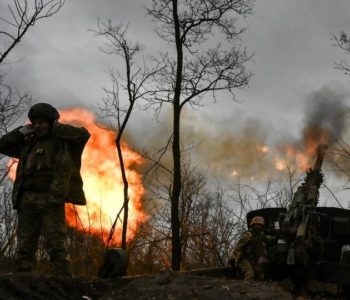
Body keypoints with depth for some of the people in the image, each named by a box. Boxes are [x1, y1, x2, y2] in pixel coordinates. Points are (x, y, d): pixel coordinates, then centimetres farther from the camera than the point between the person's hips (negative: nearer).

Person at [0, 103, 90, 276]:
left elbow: (83, 134, -6)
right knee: (25, 245, 3)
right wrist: (22, 131, 15)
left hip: (50, 199, -5)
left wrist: (55, 129, 4)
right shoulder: (28, 144, 23)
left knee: (55, 244, -10)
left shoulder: (63, 141, 9)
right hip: (27, 199, 5)